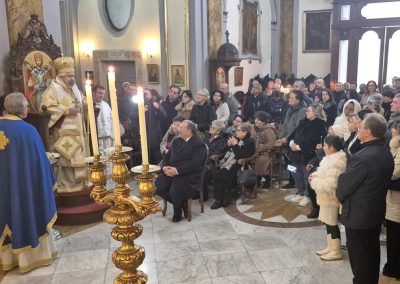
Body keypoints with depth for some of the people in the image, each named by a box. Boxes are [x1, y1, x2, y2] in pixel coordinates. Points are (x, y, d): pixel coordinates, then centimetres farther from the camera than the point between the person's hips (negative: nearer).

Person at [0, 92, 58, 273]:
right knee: (27, 213, 9)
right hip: (25, 183, -5)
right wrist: (48, 181, 1)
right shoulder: (28, 130, -16)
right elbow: (38, 161, -12)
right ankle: (32, 254, 20)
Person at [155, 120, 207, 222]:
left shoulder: (199, 145, -6)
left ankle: (178, 210, 5)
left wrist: (177, 171, -24)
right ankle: (181, 203, 5)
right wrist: (164, 167, -8)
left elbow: (194, 164, -17)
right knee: (157, 186, -17)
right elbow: (166, 157, 14)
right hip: (171, 172, 7)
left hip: (188, 175, -6)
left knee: (175, 191, -31)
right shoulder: (176, 141, 17)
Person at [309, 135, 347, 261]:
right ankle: (330, 247, 33)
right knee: (328, 223, 19)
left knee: (332, 224, 4)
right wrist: (315, 175, 1)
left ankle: (336, 252, 19)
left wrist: (314, 181, -19)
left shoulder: (336, 163, -27)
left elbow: (329, 185, -31)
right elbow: (323, 173, 19)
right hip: (326, 197, 10)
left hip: (330, 198, -10)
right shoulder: (331, 158, 6)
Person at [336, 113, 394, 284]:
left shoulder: (362, 157, -28)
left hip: (358, 214, -8)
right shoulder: (386, 153, 0)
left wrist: (339, 195, 5)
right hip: (377, 211, 8)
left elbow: (346, 181, -17)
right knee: (372, 253, 22)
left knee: (359, 257, 8)